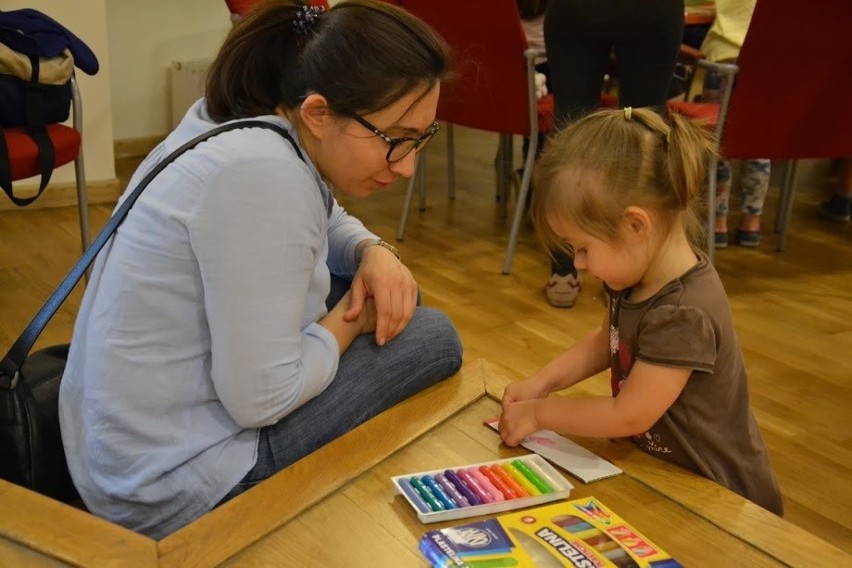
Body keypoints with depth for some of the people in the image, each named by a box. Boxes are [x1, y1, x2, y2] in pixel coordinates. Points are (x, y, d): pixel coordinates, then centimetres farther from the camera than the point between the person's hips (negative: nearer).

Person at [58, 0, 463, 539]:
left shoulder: (243, 119, -1)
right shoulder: (263, 174, -30)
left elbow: (327, 222, 18)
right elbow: (262, 400, -27)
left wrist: (375, 253, -4)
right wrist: (353, 319, -10)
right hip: (173, 481, -9)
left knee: (390, 294, 14)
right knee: (431, 338, -4)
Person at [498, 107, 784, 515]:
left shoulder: (684, 313, -29)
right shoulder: (636, 275, -2)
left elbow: (628, 416, -23)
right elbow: (605, 341, 16)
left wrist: (539, 413, -11)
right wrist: (542, 381, 3)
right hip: (661, 467, 8)